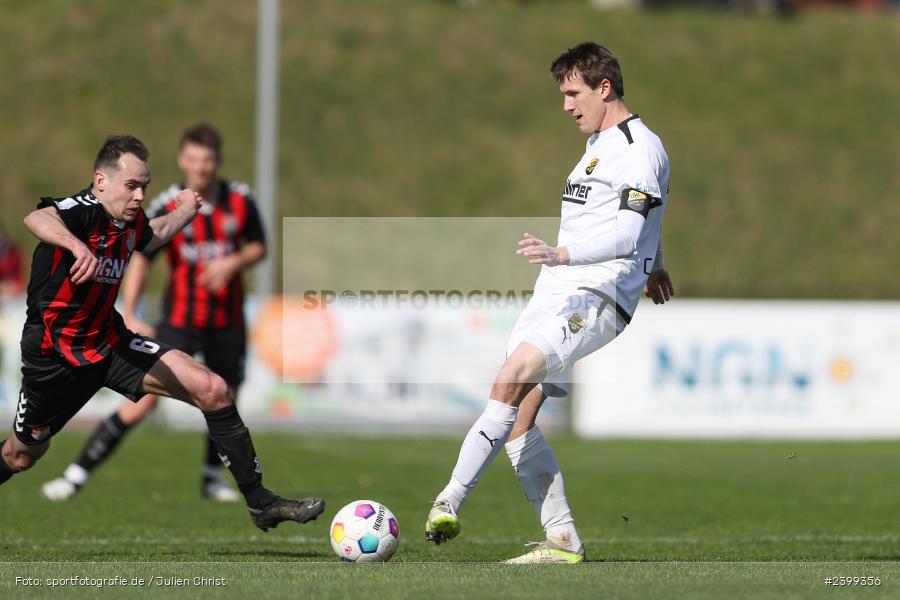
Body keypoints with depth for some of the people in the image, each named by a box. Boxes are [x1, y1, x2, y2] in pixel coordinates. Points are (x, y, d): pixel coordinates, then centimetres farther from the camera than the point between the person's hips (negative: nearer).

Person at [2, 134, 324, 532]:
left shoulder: (131, 221, -2)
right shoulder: (82, 210, -26)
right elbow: (37, 219, -53)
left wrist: (184, 211, 26)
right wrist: (78, 246, -71)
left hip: (110, 342, 6)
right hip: (53, 356, -6)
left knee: (211, 390, -10)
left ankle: (259, 502, -3)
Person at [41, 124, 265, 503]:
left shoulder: (240, 200, -3)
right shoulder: (166, 206, -10)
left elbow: (258, 247, 9)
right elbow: (140, 257, -7)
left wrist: (234, 262, -13)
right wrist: (128, 315, -18)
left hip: (227, 324, 3)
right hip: (180, 322, -3)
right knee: (143, 399, -13)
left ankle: (212, 478, 31)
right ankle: (77, 475, -10)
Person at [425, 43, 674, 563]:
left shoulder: (640, 149, -9)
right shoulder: (598, 144, 22)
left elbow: (627, 233, -23)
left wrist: (564, 255, -39)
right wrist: (653, 264, 57)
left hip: (595, 299, -10)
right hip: (554, 296, 10)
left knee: (511, 380, -29)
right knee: (517, 419, 0)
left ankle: (448, 506, -33)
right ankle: (563, 542, 4)